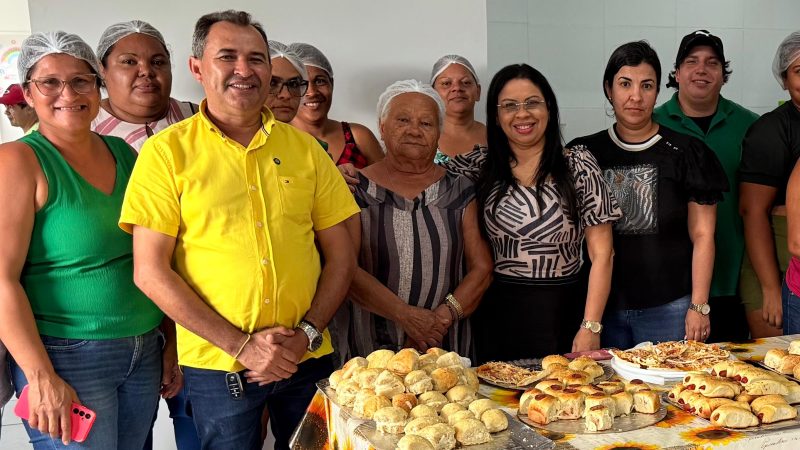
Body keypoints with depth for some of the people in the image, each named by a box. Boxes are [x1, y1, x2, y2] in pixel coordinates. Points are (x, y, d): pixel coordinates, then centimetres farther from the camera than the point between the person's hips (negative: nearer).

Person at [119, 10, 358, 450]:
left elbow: (341, 254, 6)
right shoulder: (167, 151, -4)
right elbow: (150, 272, -9)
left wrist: (308, 332, -7)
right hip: (216, 364, -3)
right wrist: (240, 344, -13)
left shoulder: (304, 147, 4)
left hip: (308, 359, 3)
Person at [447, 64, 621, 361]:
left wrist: (591, 328, -11)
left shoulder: (578, 166, -3)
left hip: (562, 315, -2)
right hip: (494, 316, 2)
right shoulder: (480, 167, 4)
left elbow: (601, 254, -5)